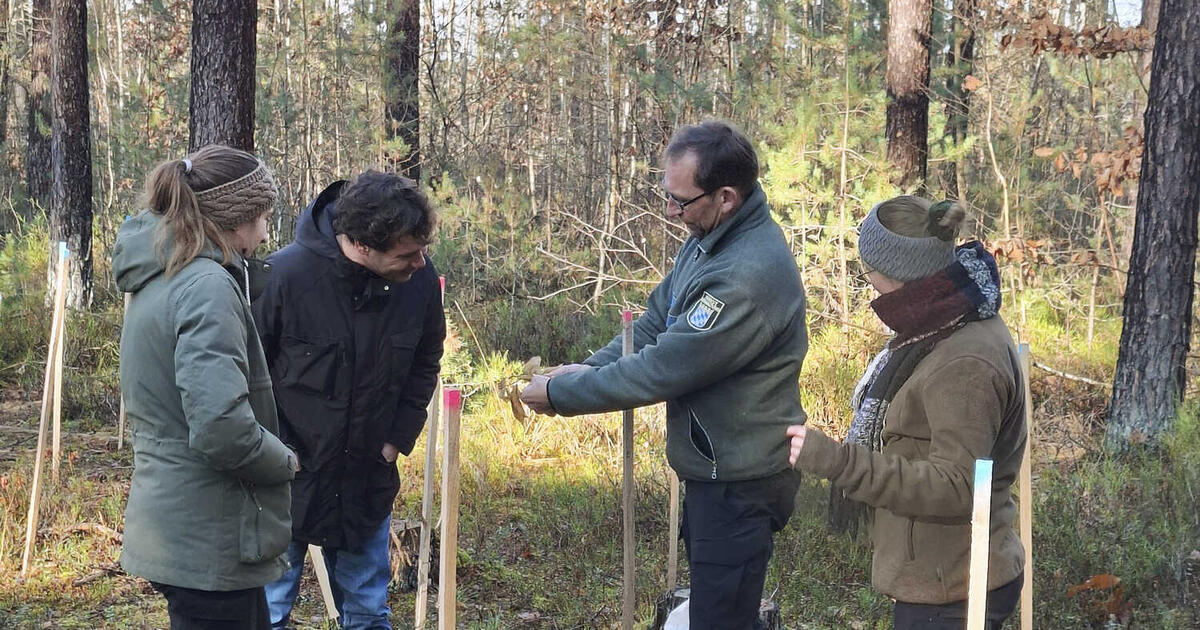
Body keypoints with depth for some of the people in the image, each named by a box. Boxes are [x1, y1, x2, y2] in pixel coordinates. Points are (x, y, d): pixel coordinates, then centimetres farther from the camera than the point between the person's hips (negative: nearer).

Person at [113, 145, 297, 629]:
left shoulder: (158, 278, 10)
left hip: (169, 518, 10)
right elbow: (222, 427, -29)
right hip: (207, 539, -10)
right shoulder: (208, 286, -20)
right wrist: (285, 461, -10)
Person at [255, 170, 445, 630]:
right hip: (288, 481, -3)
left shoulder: (420, 279, -12)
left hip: (368, 482, 3)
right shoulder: (285, 275, -23)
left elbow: (425, 364, 8)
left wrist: (398, 439, 1)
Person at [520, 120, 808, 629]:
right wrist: (591, 366, -5)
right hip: (712, 471, 10)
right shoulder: (708, 240, 2)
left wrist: (559, 393, -17)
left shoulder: (748, 276, -30)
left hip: (739, 486, -10)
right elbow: (655, 323, 11)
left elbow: (661, 371, -27)